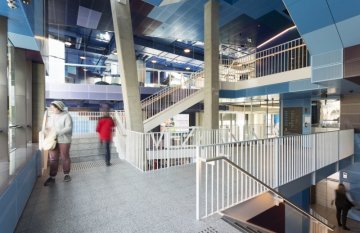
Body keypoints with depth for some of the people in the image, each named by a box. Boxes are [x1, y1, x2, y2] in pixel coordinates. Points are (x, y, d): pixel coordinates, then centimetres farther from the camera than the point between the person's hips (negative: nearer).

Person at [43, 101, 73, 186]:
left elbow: (68, 128, -18)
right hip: (52, 140, 6)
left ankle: (66, 174, 23)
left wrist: (57, 132, -26)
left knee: (65, 157, 6)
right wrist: (46, 130, 0)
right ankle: (52, 177, 15)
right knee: (53, 159, 6)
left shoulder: (66, 116, -9)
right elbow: (47, 126, 22)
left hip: (64, 140, -5)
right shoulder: (52, 116, 13)